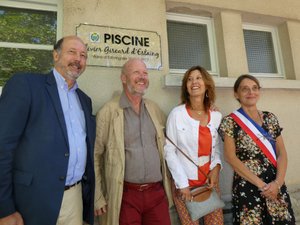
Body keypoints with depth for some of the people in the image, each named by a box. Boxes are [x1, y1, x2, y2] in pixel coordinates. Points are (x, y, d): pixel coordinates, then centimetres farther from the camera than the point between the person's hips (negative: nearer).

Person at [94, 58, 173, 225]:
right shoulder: (108, 111, -9)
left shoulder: (154, 108, 7)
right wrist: (98, 197, -6)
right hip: (126, 195, -4)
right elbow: (95, 156, -6)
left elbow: (167, 138, 20)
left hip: (157, 192, 4)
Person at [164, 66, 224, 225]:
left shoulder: (217, 116, 2)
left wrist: (216, 166, -6)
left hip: (210, 182, 4)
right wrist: (182, 184, -11)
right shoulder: (177, 114, -10)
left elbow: (218, 148, 11)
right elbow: (169, 151, -10)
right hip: (185, 183, -3)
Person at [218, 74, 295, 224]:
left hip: (275, 186, 4)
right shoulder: (230, 121, -7)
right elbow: (231, 157, -12)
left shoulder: (270, 118, 6)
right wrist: (261, 184, -14)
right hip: (247, 187, -4)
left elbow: (282, 153, 3)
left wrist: (278, 182, -11)